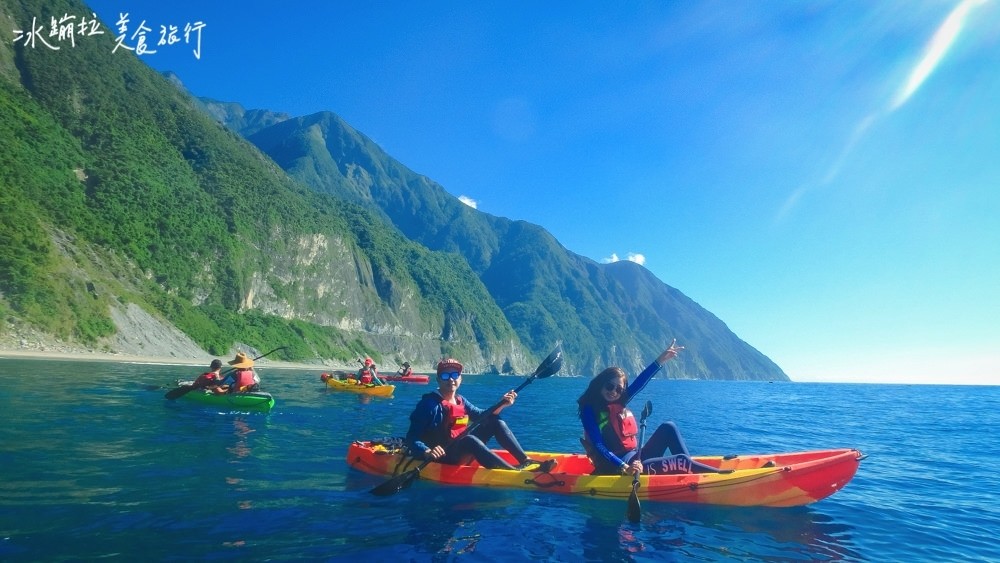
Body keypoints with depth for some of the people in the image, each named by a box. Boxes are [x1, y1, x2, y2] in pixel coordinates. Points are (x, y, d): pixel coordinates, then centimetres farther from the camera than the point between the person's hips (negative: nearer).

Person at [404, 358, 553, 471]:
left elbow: (481, 416, 14)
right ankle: (516, 472, -44)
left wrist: (501, 405, -3)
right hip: (442, 456, -9)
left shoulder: (460, 400, 10)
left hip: (463, 453, 9)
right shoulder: (430, 404, -14)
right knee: (469, 439, -38)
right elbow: (412, 438, -19)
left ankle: (525, 461, -8)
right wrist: (427, 452, -38)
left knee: (497, 423, 4)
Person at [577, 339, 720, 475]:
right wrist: (625, 468, -30)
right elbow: (599, 448, -20)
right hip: (617, 469, -9)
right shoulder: (590, 410, -12)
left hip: (635, 460, 9)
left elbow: (640, 382, 9)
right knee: (681, 460, -14)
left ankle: (690, 470, -1)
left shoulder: (618, 404, 10)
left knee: (668, 428, 6)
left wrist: (661, 360, 6)